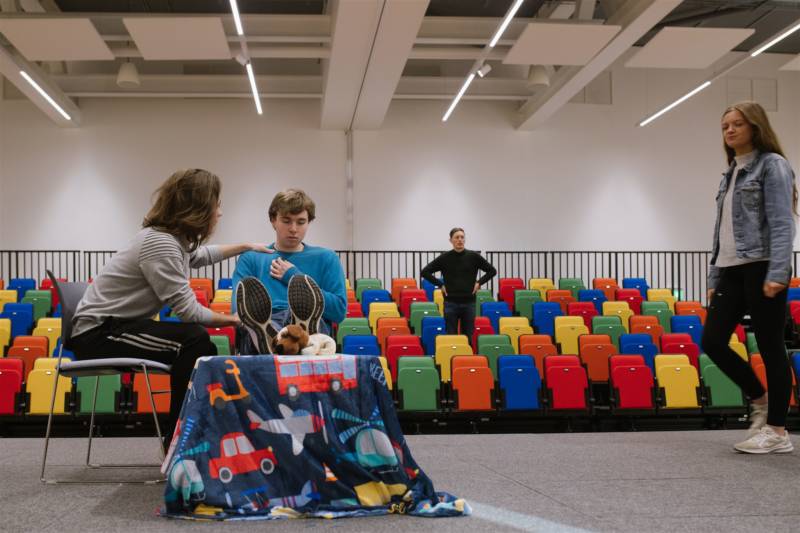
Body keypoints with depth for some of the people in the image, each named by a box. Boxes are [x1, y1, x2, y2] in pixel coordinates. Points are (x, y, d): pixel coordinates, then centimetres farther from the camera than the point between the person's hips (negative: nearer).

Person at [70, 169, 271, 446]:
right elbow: (189, 311, -23)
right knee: (193, 340, -22)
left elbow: (199, 254, 33)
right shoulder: (160, 244, -24)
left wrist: (246, 247, 37)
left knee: (201, 347, 10)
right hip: (98, 333, -10)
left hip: (115, 325, 10)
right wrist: (231, 319, -8)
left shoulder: (173, 239, 7)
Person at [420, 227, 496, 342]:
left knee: (468, 337, 6)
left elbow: (492, 271, 8)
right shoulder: (445, 258, -2)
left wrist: (479, 283, 0)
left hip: (469, 302, 1)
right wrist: (440, 284, -2)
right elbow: (425, 272, 2)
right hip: (451, 303, -1)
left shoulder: (473, 256, 0)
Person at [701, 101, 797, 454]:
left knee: (770, 347, -3)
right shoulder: (730, 175, 19)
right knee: (712, 341, 1)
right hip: (731, 270, 8)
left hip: (762, 268, -8)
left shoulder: (772, 165, -3)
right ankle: (759, 399, 21)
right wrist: (714, 278, 16)